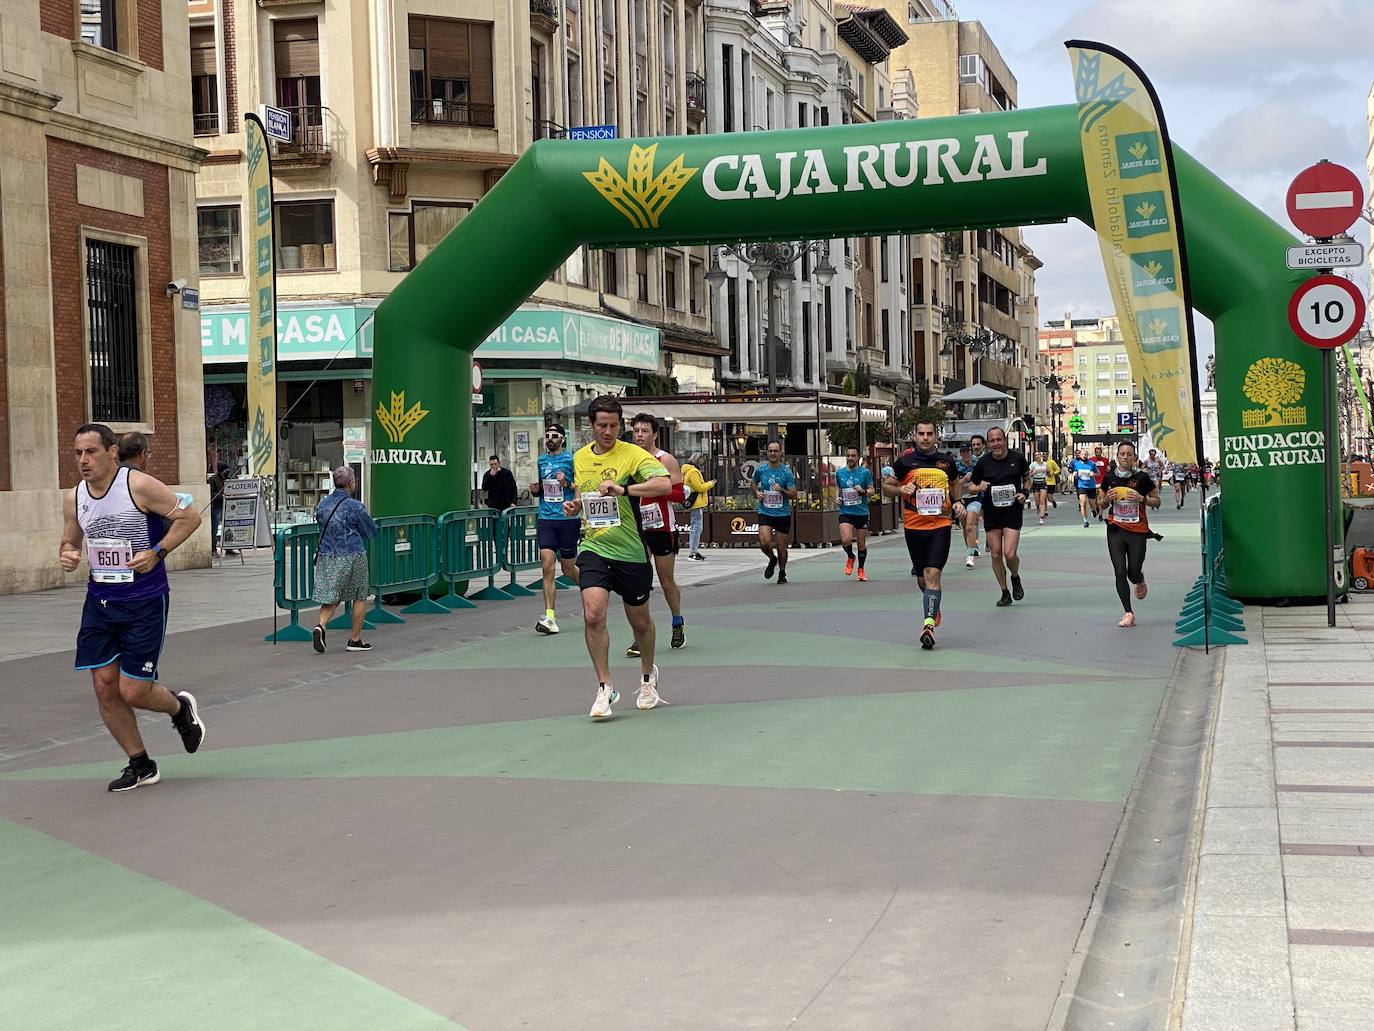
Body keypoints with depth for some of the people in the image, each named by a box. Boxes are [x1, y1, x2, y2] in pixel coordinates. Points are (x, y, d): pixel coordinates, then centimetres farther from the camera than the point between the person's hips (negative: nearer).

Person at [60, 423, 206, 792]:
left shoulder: (139, 485, -14)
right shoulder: (74, 498, 4)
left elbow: (189, 517, -9)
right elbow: (69, 541, 20)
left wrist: (157, 553, -19)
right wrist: (66, 555, -4)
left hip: (145, 601, -6)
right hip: (99, 601, 6)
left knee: (133, 691, -7)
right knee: (104, 687, 2)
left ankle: (180, 708, 28)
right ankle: (140, 765, 19)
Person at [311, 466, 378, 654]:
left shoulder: (323, 503, 4)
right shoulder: (355, 506, -13)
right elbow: (371, 531, -2)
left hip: (326, 556, 5)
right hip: (351, 556, -5)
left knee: (331, 598, 9)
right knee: (360, 597, 11)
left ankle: (321, 625, -18)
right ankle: (355, 640, 14)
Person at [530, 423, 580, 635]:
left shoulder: (572, 459, -2)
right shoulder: (540, 461, 14)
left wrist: (567, 484, -19)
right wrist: (535, 490, 3)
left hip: (568, 519, -3)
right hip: (546, 520, 3)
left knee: (568, 569, 6)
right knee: (547, 566, -9)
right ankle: (550, 617, -10)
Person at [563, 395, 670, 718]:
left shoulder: (633, 454, -9)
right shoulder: (580, 458, 9)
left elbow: (664, 484, -26)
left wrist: (622, 489, -36)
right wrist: (574, 506, 3)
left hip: (631, 552, -3)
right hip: (594, 548, 3)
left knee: (640, 621, 13)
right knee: (593, 615, -17)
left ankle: (648, 676, 39)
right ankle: (605, 688, -6)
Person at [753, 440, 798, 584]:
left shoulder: (787, 472, -5)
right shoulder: (760, 470, 1)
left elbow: (793, 494, -4)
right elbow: (754, 484, 22)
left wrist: (782, 491, -22)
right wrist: (757, 493, 2)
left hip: (783, 514, -1)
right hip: (765, 512, 1)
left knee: (781, 546, 5)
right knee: (764, 543, -17)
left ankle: (782, 573, 26)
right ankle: (772, 559, 16)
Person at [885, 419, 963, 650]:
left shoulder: (947, 460, 6)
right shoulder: (905, 461, 0)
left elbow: (956, 484, 24)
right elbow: (886, 486, 8)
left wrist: (958, 502, 6)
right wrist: (901, 489, -13)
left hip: (941, 525, -1)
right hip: (914, 526, 1)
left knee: (933, 574, -15)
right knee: (922, 577, 12)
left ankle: (929, 624, -19)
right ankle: (933, 608, 41)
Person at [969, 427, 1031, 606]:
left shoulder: (1017, 458, -3)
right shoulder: (983, 463, -3)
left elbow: (1027, 477, 15)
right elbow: (971, 486, 6)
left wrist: (1024, 492, -3)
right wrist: (979, 488, -16)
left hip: (1013, 511, -2)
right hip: (991, 513, 2)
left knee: (1010, 554, -12)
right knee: (996, 554, 3)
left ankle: (1016, 578, 22)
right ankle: (1005, 593, 19)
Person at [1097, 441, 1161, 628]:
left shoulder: (1142, 477, -2)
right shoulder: (1109, 478, 5)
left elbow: (1157, 501, 5)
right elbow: (1102, 505, 16)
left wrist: (1141, 498, -13)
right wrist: (1107, 498, -6)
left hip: (1137, 530, -2)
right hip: (1116, 530, 2)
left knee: (1133, 573, -2)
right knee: (1120, 572, -6)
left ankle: (1140, 581, 38)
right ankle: (1128, 614, 2)